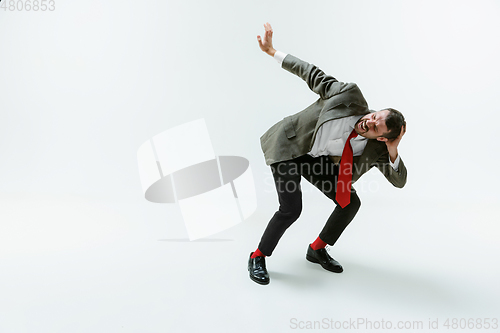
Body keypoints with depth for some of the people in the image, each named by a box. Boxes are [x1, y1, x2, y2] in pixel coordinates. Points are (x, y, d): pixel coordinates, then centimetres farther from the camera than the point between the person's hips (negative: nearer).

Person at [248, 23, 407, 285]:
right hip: (288, 145, -5)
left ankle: (317, 249, 20)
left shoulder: (377, 149, -15)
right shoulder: (351, 96, -26)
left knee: (350, 202, -3)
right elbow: (313, 74, -14)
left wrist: (392, 150, -28)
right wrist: (272, 51, -9)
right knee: (291, 209, -18)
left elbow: (399, 181, -9)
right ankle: (258, 257, 6)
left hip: (318, 159, 5)